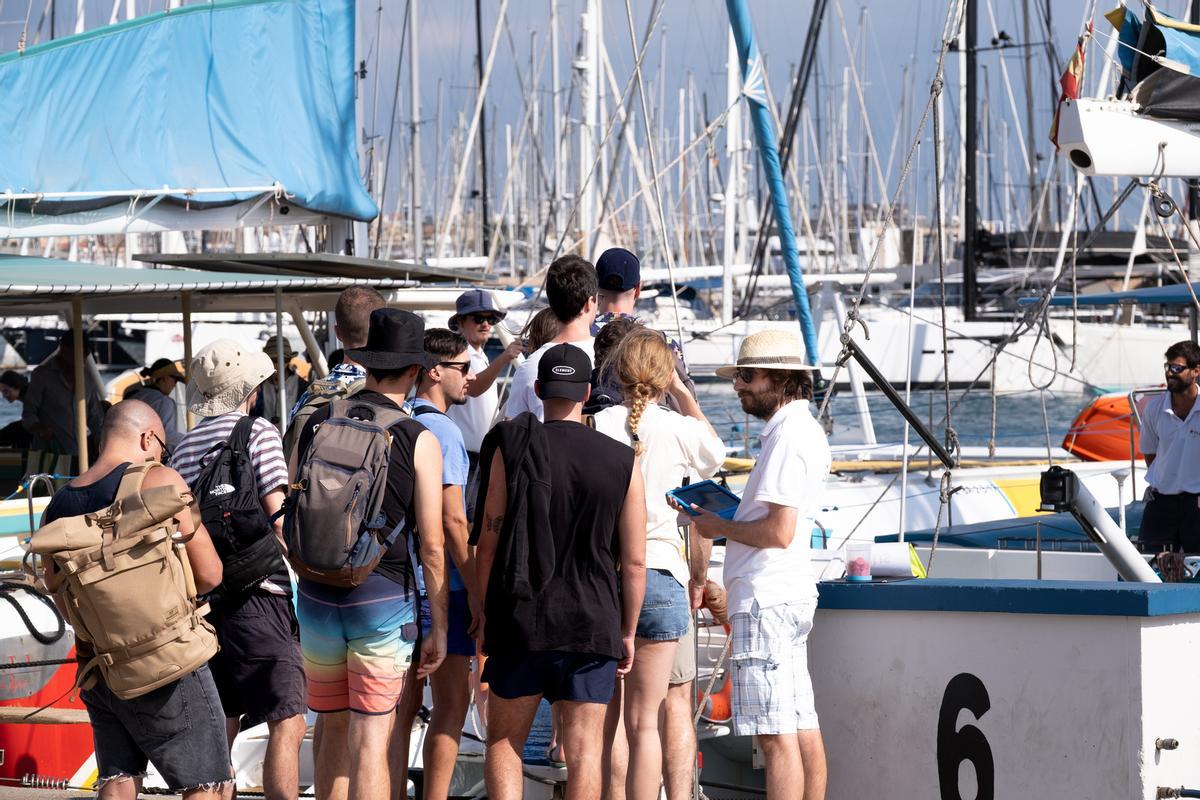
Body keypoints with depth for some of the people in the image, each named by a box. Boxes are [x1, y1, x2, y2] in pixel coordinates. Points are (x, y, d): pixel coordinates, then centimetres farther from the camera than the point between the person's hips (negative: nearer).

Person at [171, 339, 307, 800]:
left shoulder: (183, 449, 14)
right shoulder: (258, 433, -5)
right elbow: (280, 519, -11)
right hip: (258, 598, -7)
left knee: (220, 728, 14)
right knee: (287, 724, -8)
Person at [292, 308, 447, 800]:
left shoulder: (314, 426, 3)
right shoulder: (419, 441, -7)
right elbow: (432, 546, -7)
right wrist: (439, 627, 0)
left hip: (317, 598, 4)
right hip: (383, 599, -4)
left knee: (332, 731, 16)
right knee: (371, 740, -2)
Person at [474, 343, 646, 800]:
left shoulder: (511, 449, -3)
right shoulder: (622, 462, -1)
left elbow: (487, 543, -2)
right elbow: (635, 562, 1)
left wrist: (485, 612, 9)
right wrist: (627, 632, 11)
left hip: (519, 620, 0)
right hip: (592, 625, 0)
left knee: (503, 741, 10)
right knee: (584, 750, 3)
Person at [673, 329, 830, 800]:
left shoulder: (788, 436, -15)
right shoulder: (805, 430, 18)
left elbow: (778, 531, -20)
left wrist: (720, 528, -6)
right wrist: (719, 516, 14)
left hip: (766, 598, -11)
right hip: (789, 591, 11)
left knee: (776, 734, -12)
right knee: (802, 727, 10)